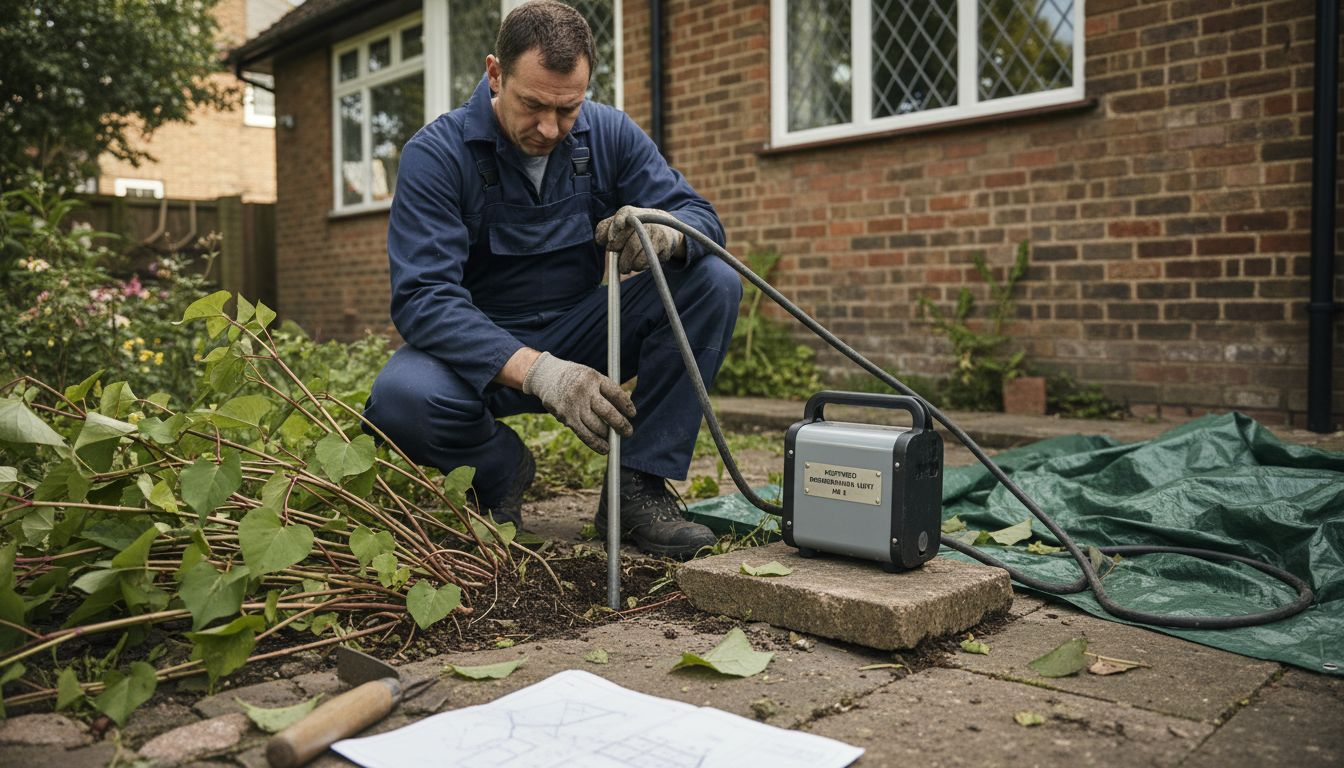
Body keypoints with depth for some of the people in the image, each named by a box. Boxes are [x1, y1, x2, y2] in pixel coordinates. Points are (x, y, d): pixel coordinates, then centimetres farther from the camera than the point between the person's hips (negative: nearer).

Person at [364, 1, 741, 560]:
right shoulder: (435, 154, -16)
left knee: (713, 284, -18)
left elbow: (702, 218, -8)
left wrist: (665, 232, -36)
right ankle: (501, 470, 0)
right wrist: (537, 372, -42)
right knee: (401, 399, -36)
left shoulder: (609, 133, -4)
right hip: (481, 349, -3)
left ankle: (641, 484, -14)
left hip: (580, 336, 3)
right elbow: (423, 297, -26)